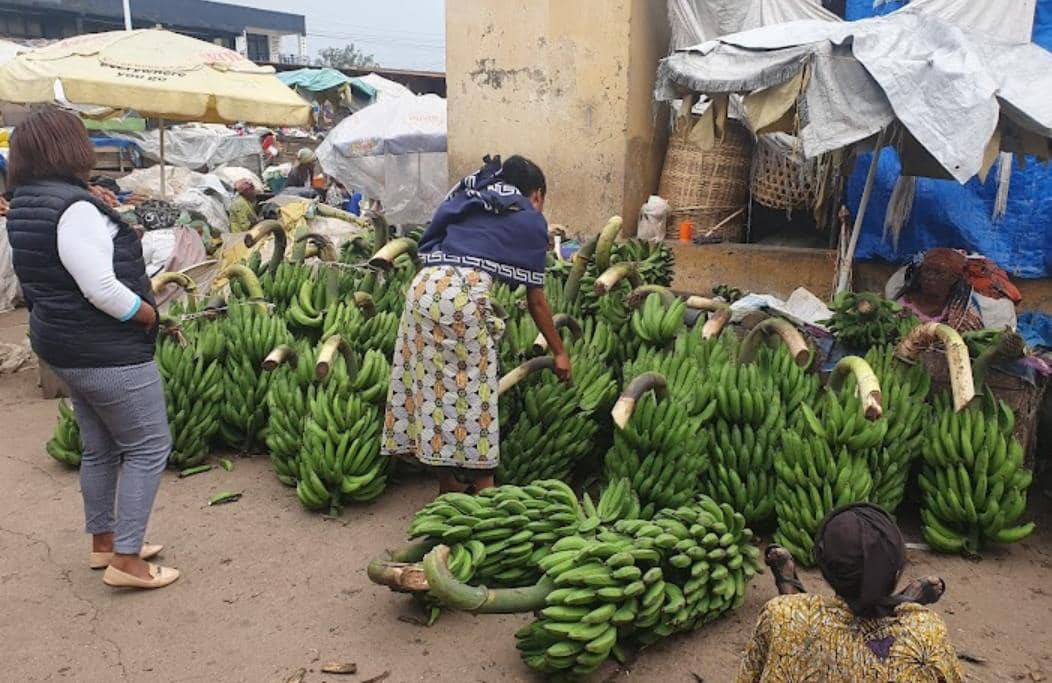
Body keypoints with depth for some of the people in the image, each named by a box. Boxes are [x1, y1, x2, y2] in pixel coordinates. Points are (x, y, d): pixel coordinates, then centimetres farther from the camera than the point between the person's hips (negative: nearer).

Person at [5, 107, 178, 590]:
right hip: (107, 351, -10)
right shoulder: (74, 206, -22)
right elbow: (101, 289, -27)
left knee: (99, 449, 19)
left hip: (65, 345, 10)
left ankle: (104, 543, 32)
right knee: (149, 448, 1)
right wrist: (150, 314, -12)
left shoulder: (24, 206, 9)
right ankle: (126, 560, 6)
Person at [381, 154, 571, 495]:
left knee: (433, 382, 12)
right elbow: (535, 300, 16)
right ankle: (483, 486, 12)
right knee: (473, 388, 4)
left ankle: (449, 485, 24)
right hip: (464, 292, -6)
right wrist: (559, 352, 25)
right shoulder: (530, 219, 16)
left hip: (423, 285, 6)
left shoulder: (468, 198, 31)